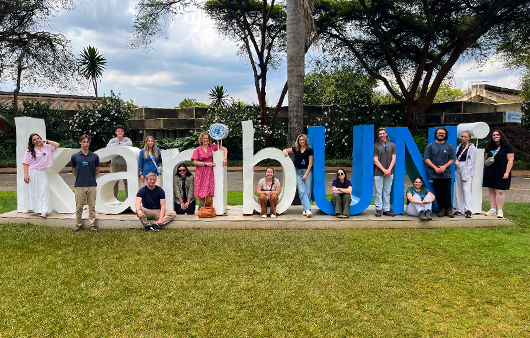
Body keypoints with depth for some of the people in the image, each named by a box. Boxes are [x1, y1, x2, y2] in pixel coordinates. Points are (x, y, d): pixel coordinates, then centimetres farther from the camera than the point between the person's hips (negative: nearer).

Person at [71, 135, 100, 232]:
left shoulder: (94, 157, 2)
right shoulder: (75, 156, 2)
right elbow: (73, 169, 17)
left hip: (92, 185, 0)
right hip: (79, 185, 0)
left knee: (92, 206, 5)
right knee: (79, 207, 6)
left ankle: (92, 224, 13)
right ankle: (78, 224, 18)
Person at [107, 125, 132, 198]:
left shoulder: (126, 139, 8)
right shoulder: (113, 140, 8)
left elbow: (130, 143, -16)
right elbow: (108, 146, -13)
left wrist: (119, 145, -14)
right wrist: (118, 143, -10)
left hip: (125, 164, 0)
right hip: (115, 164, 0)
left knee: (127, 181, -1)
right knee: (114, 182, 1)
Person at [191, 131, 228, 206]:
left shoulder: (212, 147, 6)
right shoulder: (197, 149, 2)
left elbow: (224, 149, 8)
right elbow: (195, 162, -5)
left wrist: (225, 158, -6)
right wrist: (206, 164, -10)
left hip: (210, 172, 1)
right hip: (200, 172, -1)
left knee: (209, 192, -7)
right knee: (201, 192, -1)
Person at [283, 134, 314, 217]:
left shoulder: (309, 150, 1)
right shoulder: (296, 149, 10)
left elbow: (310, 163, -2)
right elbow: (284, 150, 20)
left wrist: (306, 174, -8)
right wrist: (285, 152, -5)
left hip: (307, 171, -2)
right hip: (298, 172, 2)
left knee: (308, 191, -3)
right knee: (302, 191, -12)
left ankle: (305, 210, 5)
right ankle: (308, 209, -17)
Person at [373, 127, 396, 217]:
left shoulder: (392, 145, 12)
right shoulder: (375, 146, 3)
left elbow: (393, 159, 6)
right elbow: (375, 161, -2)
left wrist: (389, 170, -8)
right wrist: (384, 170, -10)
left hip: (389, 173, 2)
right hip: (378, 173, -2)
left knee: (387, 192, 6)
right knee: (378, 192, -1)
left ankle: (386, 210, 11)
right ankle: (378, 209, 8)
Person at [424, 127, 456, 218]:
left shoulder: (449, 147, 11)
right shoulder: (430, 146, 8)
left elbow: (452, 159, 6)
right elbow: (426, 159, 1)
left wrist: (445, 166, -10)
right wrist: (435, 168, -9)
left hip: (446, 174, 0)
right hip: (434, 174, 0)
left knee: (447, 192, -2)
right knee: (438, 192, 3)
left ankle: (449, 209, 9)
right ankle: (442, 209, 12)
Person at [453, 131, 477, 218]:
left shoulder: (472, 148, -2)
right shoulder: (459, 147, 15)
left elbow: (470, 162, -8)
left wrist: (466, 175, -13)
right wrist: (456, 162, 0)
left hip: (467, 170, -6)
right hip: (458, 169, 6)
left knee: (466, 189, -15)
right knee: (458, 190, 5)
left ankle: (468, 210, -15)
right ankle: (459, 209, 12)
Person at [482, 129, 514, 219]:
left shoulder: (507, 147, -2)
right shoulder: (490, 147, 14)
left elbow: (510, 160, -6)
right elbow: (485, 159, 22)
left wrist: (507, 172, -14)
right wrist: (483, 170, 17)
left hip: (501, 173, -5)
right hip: (490, 173, 5)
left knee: (499, 191, -7)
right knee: (491, 190, 6)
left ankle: (500, 211, 0)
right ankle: (492, 210, 11)